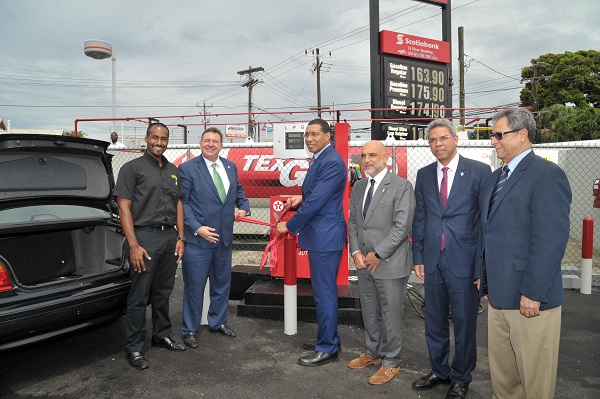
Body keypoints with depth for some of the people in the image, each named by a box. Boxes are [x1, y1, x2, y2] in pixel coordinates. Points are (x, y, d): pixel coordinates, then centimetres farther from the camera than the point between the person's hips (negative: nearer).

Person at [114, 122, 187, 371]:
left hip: (170, 236, 6)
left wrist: (180, 237, 8)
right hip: (145, 236, -5)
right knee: (139, 296, 1)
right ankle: (134, 348, 13)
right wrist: (133, 245, -15)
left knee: (163, 292, 16)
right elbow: (124, 207, -8)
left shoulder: (173, 171, 16)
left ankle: (162, 335, 30)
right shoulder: (133, 168, -3)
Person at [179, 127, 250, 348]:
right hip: (198, 238, -5)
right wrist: (197, 228, -18)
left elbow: (238, 190, 21)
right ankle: (189, 330, 21)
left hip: (224, 238, 6)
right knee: (194, 286, 4)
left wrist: (244, 206, 2)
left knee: (222, 283, 17)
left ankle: (218, 322, 36)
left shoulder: (230, 166, 8)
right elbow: (182, 203, -10)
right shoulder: (187, 169, -8)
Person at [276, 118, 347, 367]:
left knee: (324, 291, -1)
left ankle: (327, 349, 12)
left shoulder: (332, 162, -18)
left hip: (326, 236, -10)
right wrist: (301, 198, 7)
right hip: (320, 234, 11)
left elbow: (316, 201, -21)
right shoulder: (320, 159, 14)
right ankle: (328, 338, 32)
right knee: (324, 290, 18)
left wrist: (289, 226, -13)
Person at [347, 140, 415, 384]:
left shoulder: (401, 186, -10)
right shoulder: (359, 187, 10)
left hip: (390, 264, -6)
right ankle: (372, 353, 37)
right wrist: (356, 251, -1)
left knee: (392, 316, 7)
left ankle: (391, 363, 23)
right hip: (364, 263, 6)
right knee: (369, 314, 18)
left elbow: (402, 226, -15)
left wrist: (378, 254, -15)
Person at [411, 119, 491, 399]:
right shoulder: (424, 175, 8)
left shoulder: (479, 171, -5)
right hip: (433, 261, 4)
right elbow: (419, 218, 10)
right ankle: (439, 372, 36)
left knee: (464, 323, 10)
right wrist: (418, 257, 7)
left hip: (464, 261, -4)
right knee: (434, 322, 16)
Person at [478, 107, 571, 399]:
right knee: (501, 374, 18)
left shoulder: (547, 175, -12)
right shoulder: (496, 178, 14)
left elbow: (551, 240, -19)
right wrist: (485, 280, 15)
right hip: (498, 295, 8)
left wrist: (533, 293, -20)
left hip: (530, 298, -8)